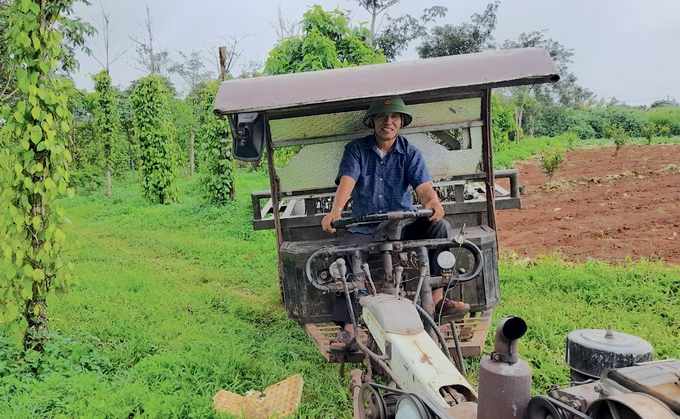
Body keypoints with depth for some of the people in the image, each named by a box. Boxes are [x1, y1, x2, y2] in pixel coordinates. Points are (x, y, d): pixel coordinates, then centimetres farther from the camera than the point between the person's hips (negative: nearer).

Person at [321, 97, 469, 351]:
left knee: (440, 226, -24)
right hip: (364, 227, -1)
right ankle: (348, 330, -23)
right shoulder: (356, 149, 3)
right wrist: (336, 210, -35)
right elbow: (347, 180, -14)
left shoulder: (410, 153, 6)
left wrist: (433, 202, -34)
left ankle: (437, 299, -20)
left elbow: (423, 186, -9)